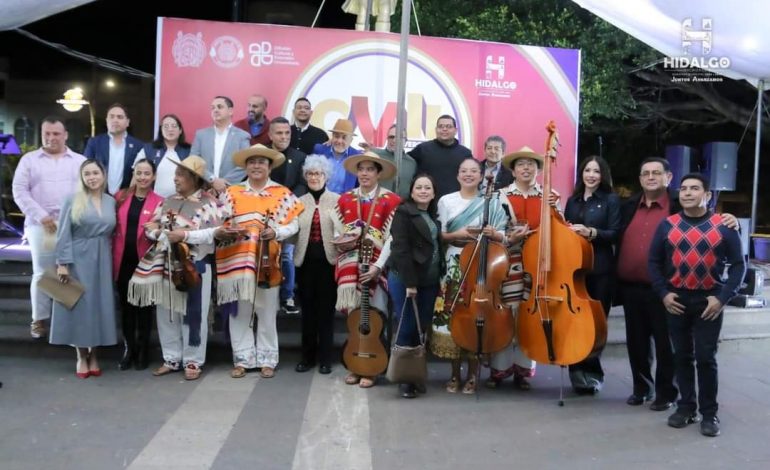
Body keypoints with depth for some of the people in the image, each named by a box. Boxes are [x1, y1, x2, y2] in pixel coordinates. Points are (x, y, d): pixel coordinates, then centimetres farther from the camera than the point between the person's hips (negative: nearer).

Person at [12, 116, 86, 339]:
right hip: (41, 226, 0)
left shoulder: (80, 161, 11)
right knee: (42, 273, 3)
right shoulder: (29, 159, 9)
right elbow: (19, 191, 2)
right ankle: (39, 319, 14)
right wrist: (40, 216, -8)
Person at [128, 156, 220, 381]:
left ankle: (193, 361, 13)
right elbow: (149, 225, 10)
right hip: (166, 265, 6)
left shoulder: (208, 203, -6)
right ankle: (172, 359, 24)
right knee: (166, 313, 11)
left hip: (194, 267, -6)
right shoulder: (168, 201, 14)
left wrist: (184, 235, -19)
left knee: (193, 315, 1)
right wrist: (164, 234, -10)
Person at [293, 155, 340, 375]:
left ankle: (325, 357, 13)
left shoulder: (337, 199, 4)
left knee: (326, 308, 3)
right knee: (307, 308, 8)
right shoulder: (299, 201, 12)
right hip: (306, 260, 2)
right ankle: (307, 356, 19)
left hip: (328, 260, -2)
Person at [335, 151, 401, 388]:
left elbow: (392, 238, -8)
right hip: (350, 266, 3)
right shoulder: (344, 200, 10)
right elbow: (339, 234, 12)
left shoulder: (391, 200, -2)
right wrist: (343, 242, -11)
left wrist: (377, 266, -16)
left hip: (377, 267, -3)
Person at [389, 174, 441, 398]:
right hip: (405, 280, -6)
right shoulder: (404, 213, -7)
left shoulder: (434, 215, 15)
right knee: (407, 328, -2)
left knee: (423, 328, 9)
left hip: (429, 281, 7)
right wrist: (409, 282, -20)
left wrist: (439, 278, 8)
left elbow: (438, 245, 17)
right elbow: (401, 249, -15)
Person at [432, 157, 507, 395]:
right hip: (454, 267, 1)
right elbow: (439, 235, 3)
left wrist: (493, 234, -17)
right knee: (452, 316, 0)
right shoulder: (446, 201, 6)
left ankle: (472, 374, 16)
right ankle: (455, 373, 16)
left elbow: (503, 235, 3)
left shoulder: (491, 203, 4)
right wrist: (457, 235, -13)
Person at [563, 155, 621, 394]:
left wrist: (590, 232, -19)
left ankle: (590, 371, 12)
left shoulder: (611, 200, 1)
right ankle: (580, 370, 15)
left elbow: (615, 234, -7)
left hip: (600, 269, -4)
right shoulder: (573, 200, 15)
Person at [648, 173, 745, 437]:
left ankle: (709, 413, 14)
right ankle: (686, 407, 23)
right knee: (682, 356, 10)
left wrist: (723, 297, -9)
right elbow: (654, 261, 5)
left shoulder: (724, 226, -2)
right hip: (676, 300, 2)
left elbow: (738, 264, 0)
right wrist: (663, 293, -5)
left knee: (706, 358, 1)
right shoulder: (667, 225, 2)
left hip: (709, 301, -2)